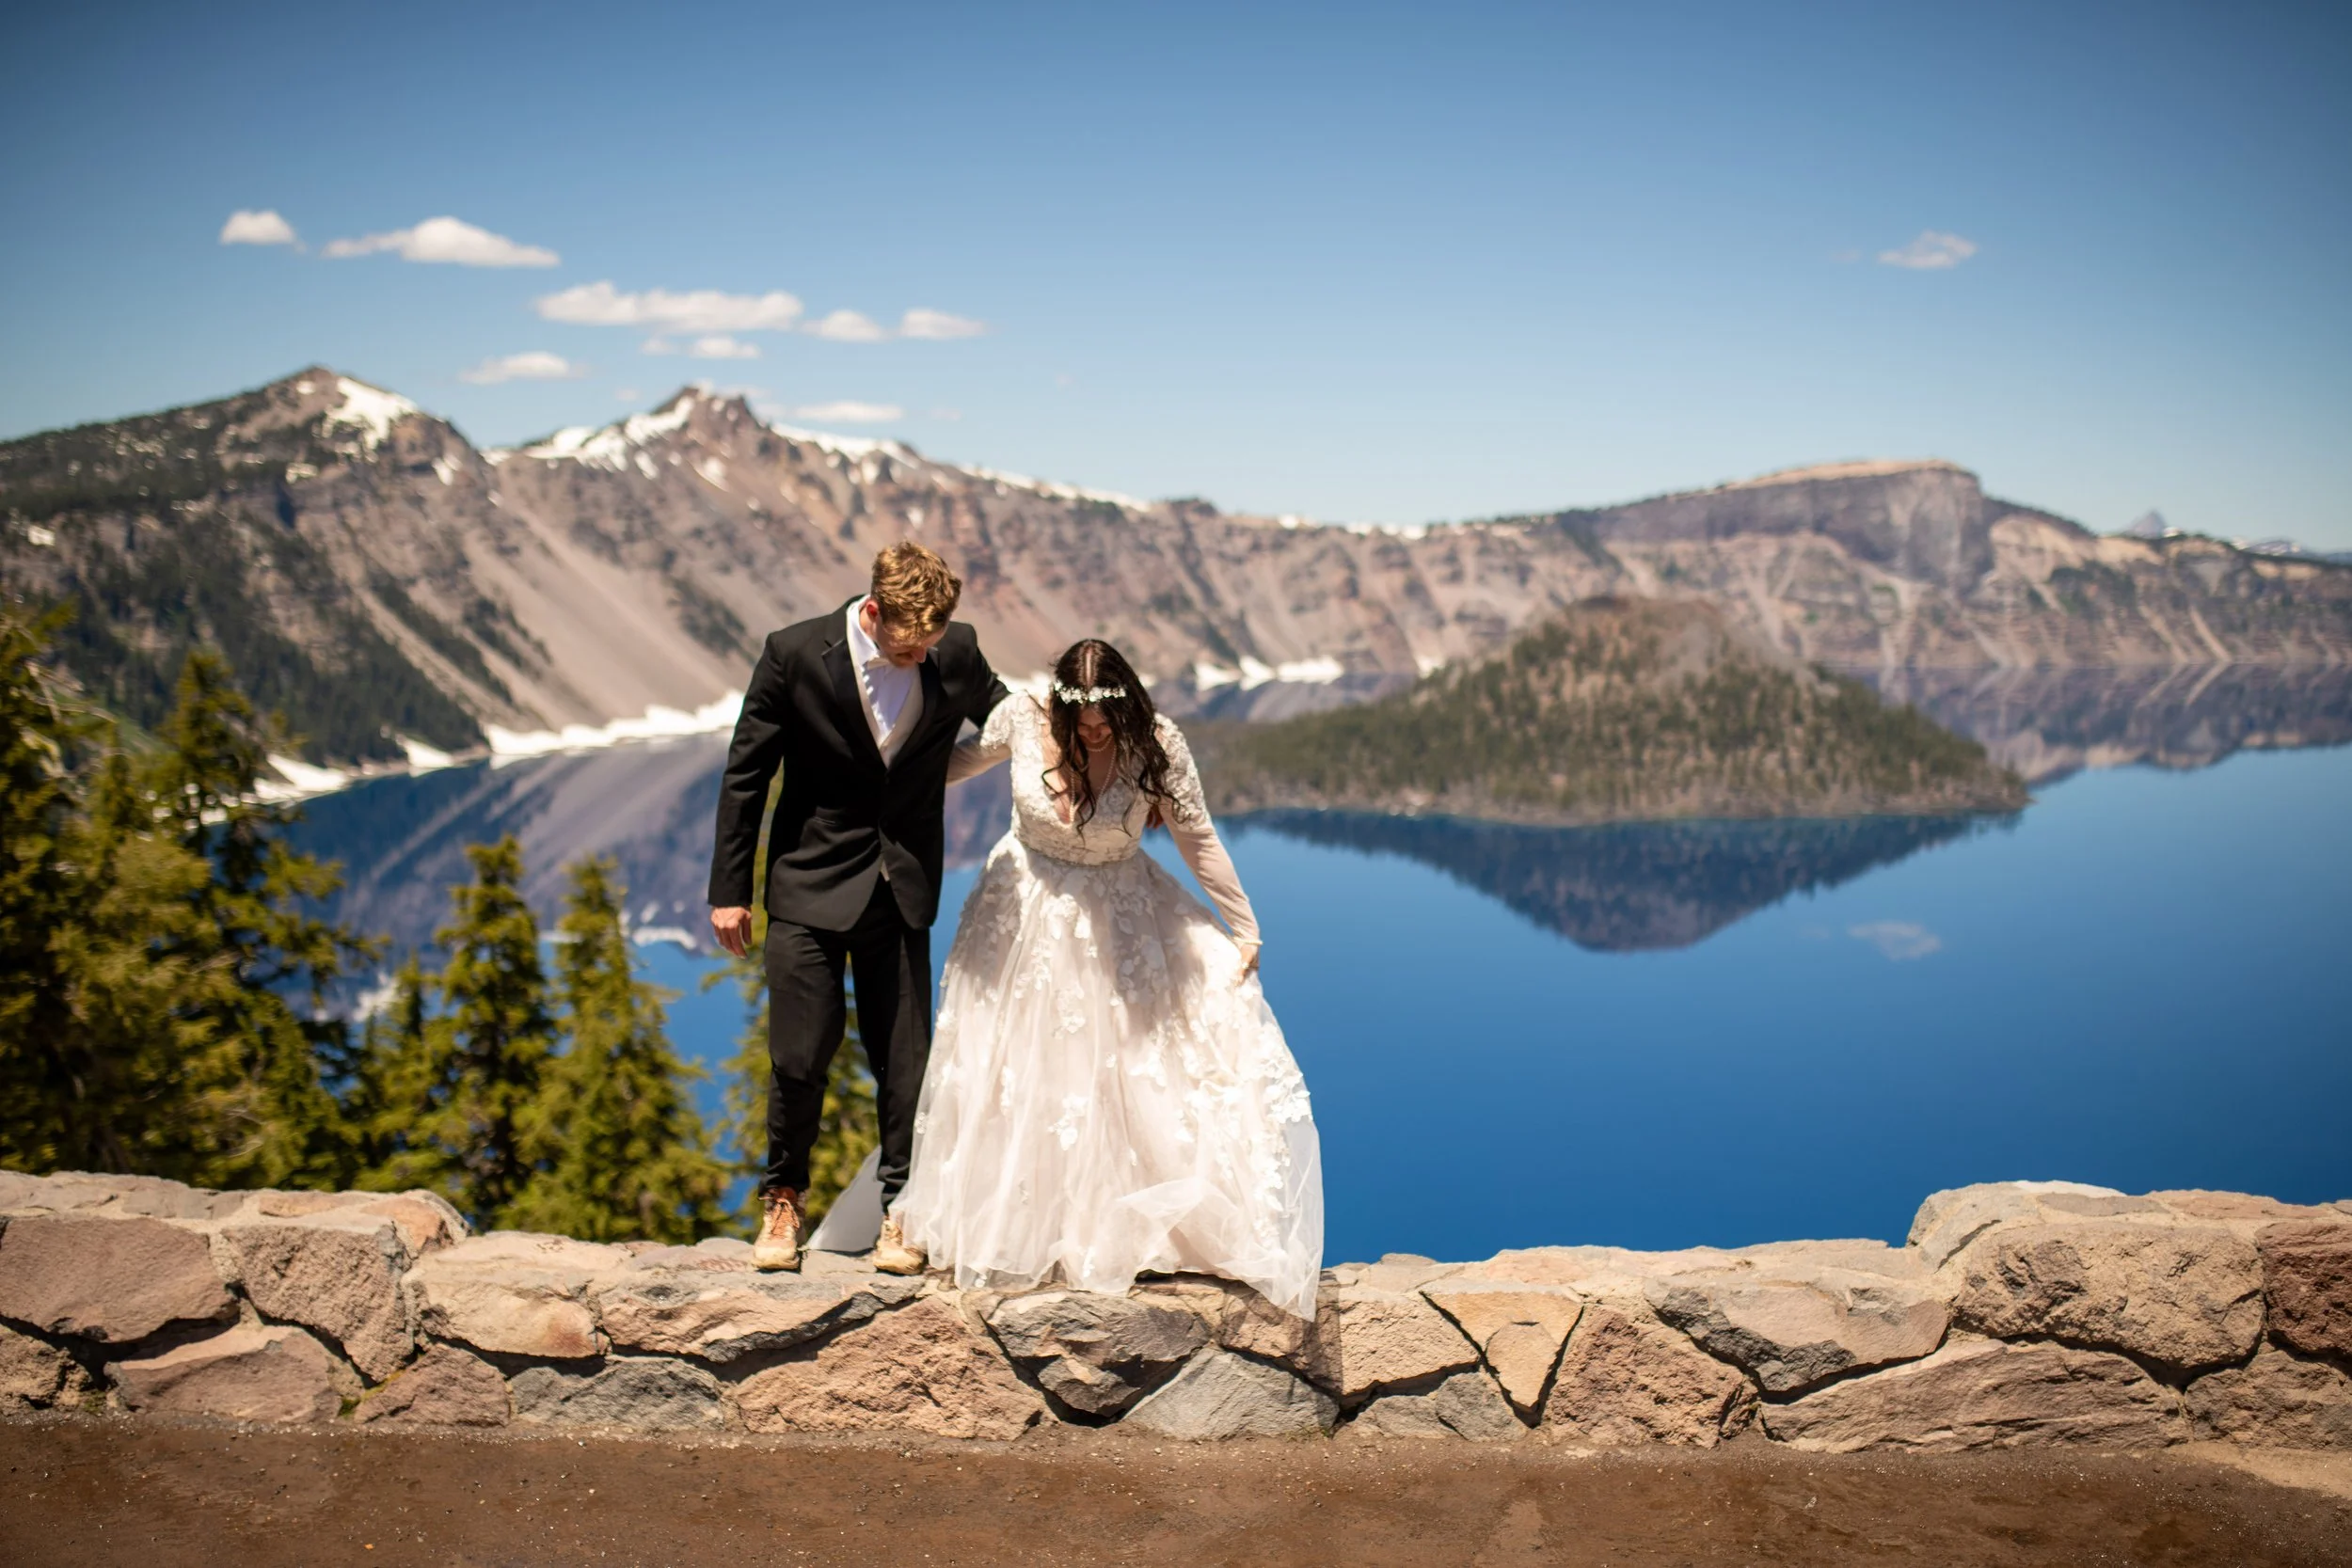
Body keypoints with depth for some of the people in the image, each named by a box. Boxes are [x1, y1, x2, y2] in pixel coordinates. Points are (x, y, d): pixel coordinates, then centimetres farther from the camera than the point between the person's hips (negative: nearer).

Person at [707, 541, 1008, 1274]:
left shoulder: (956, 651, -8)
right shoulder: (794, 654, -13)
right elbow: (746, 774, -5)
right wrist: (729, 891, -3)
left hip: (903, 887, 2)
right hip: (811, 884, -2)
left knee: (906, 1057, 4)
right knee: (800, 1056, 0)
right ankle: (784, 1199, 25)